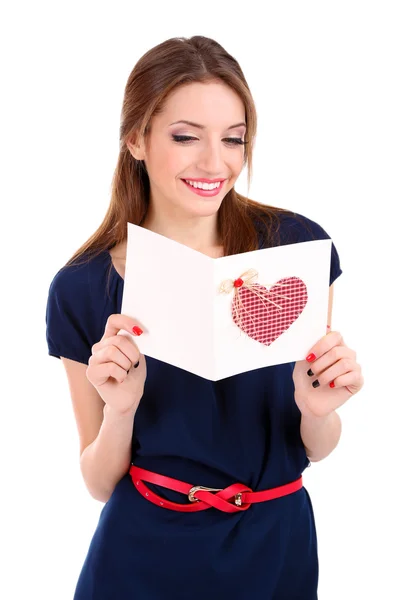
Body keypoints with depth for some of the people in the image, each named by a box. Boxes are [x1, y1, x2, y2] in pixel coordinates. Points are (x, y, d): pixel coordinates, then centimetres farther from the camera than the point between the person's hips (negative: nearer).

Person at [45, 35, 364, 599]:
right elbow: (100, 484, -5)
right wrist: (120, 409, -24)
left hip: (275, 549, 1)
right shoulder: (82, 289, -13)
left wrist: (319, 412, -25)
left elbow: (314, 450, -4)